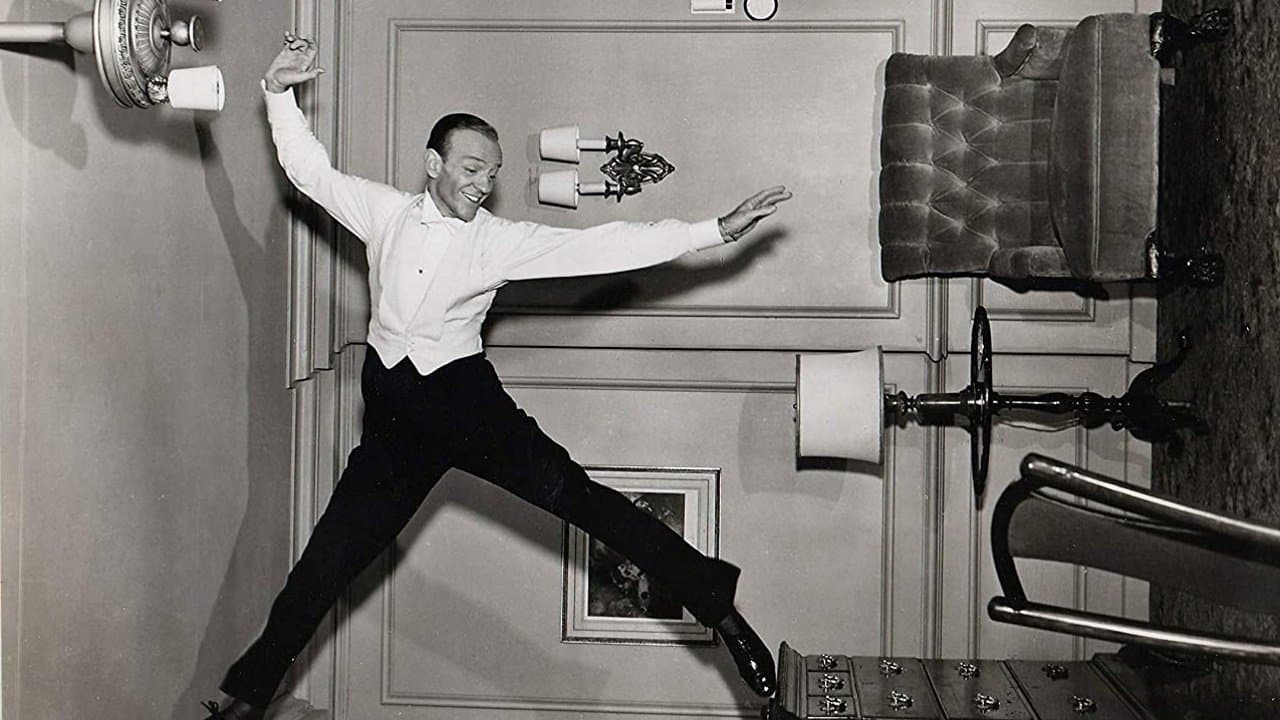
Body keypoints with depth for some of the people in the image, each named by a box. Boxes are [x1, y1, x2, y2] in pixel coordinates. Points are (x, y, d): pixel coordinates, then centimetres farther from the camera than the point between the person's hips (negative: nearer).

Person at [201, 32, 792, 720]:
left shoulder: (502, 241, -3)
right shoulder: (385, 211, 4)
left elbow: (604, 247, -9)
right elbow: (309, 168, 13)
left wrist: (717, 230, -15)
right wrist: (280, 91, 2)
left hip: (463, 395, -2)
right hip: (392, 412, 2)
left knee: (574, 493, -17)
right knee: (332, 554, 6)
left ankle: (714, 598, -16)